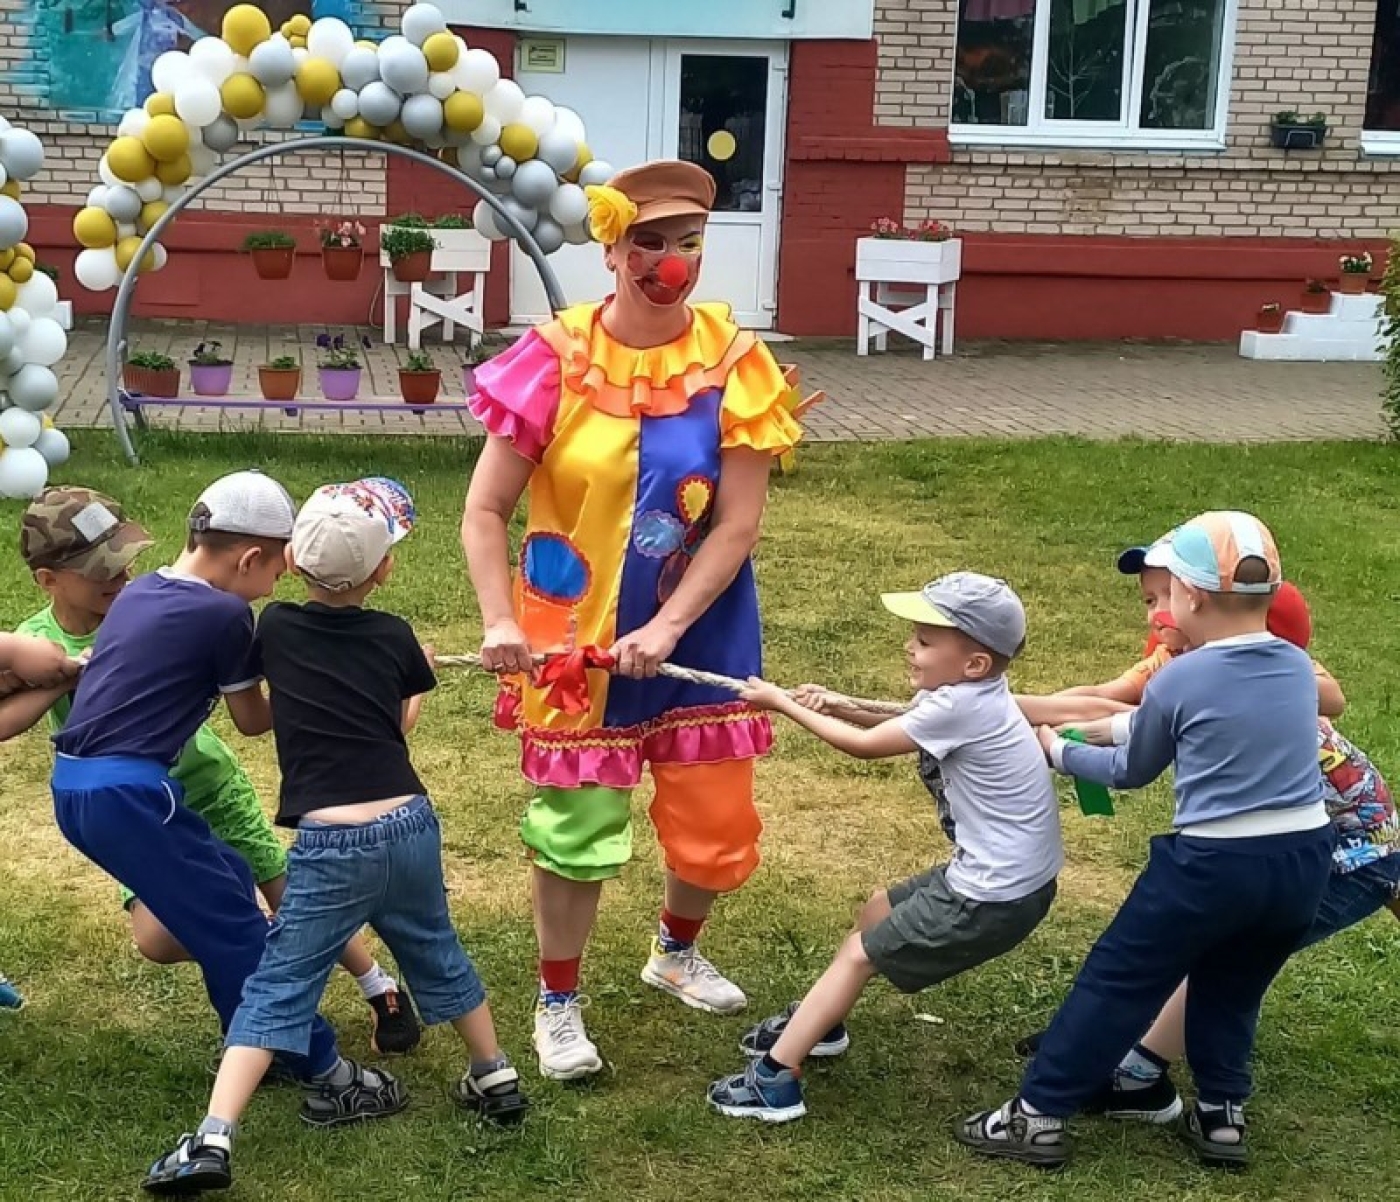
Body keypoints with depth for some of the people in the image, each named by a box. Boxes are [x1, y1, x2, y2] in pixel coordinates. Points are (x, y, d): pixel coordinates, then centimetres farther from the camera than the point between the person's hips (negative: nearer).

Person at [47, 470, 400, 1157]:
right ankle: (325, 1079, 4)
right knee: (236, 927, -1)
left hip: (76, 785, 9)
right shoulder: (224, 615, -10)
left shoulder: (139, 593, 13)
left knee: (225, 884, 21)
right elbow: (254, 721, 3)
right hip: (125, 794, -9)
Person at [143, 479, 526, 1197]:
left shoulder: (273, 628, 1)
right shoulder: (396, 638, 4)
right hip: (411, 827, 3)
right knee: (437, 956, 25)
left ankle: (212, 1141, -9)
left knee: (277, 988, 1)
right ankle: (496, 1081, 39)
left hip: (331, 846, -3)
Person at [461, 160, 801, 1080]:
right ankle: (559, 1003, 26)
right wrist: (500, 623, -18)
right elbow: (486, 509, -8)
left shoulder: (733, 362, -10)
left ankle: (677, 951, 43)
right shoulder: (559, 361, -13)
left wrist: (667, 628, -19)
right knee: (575, 824, 4)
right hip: (575, 632, -2)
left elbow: (739, 524, -11)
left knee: (716, 822, 12)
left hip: (700, 629, 2)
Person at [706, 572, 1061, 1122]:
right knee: (878, 910, 24)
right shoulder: (977, 692, 2)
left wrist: (782, 703, -3)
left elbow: (865, 745, -13)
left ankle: (775, 1080, 2)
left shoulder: (960, 707, -25)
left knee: (861, 953, 0)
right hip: (1000, 872, 9)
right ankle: (818, 1023, 42)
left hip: (993, 897, -9)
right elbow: (895, 718, 15)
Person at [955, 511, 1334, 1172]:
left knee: (1118, 980, 6)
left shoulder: (1178, 680, -10)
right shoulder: (1299, 668, 4)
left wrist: (1060, 751, 22)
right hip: (1304, 860, 5)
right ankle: (1221, 1114, 28)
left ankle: (1040, 1114, 11)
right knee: (1232, 988, 25)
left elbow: (1131, 771, 5)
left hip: (1212, 865, -5)